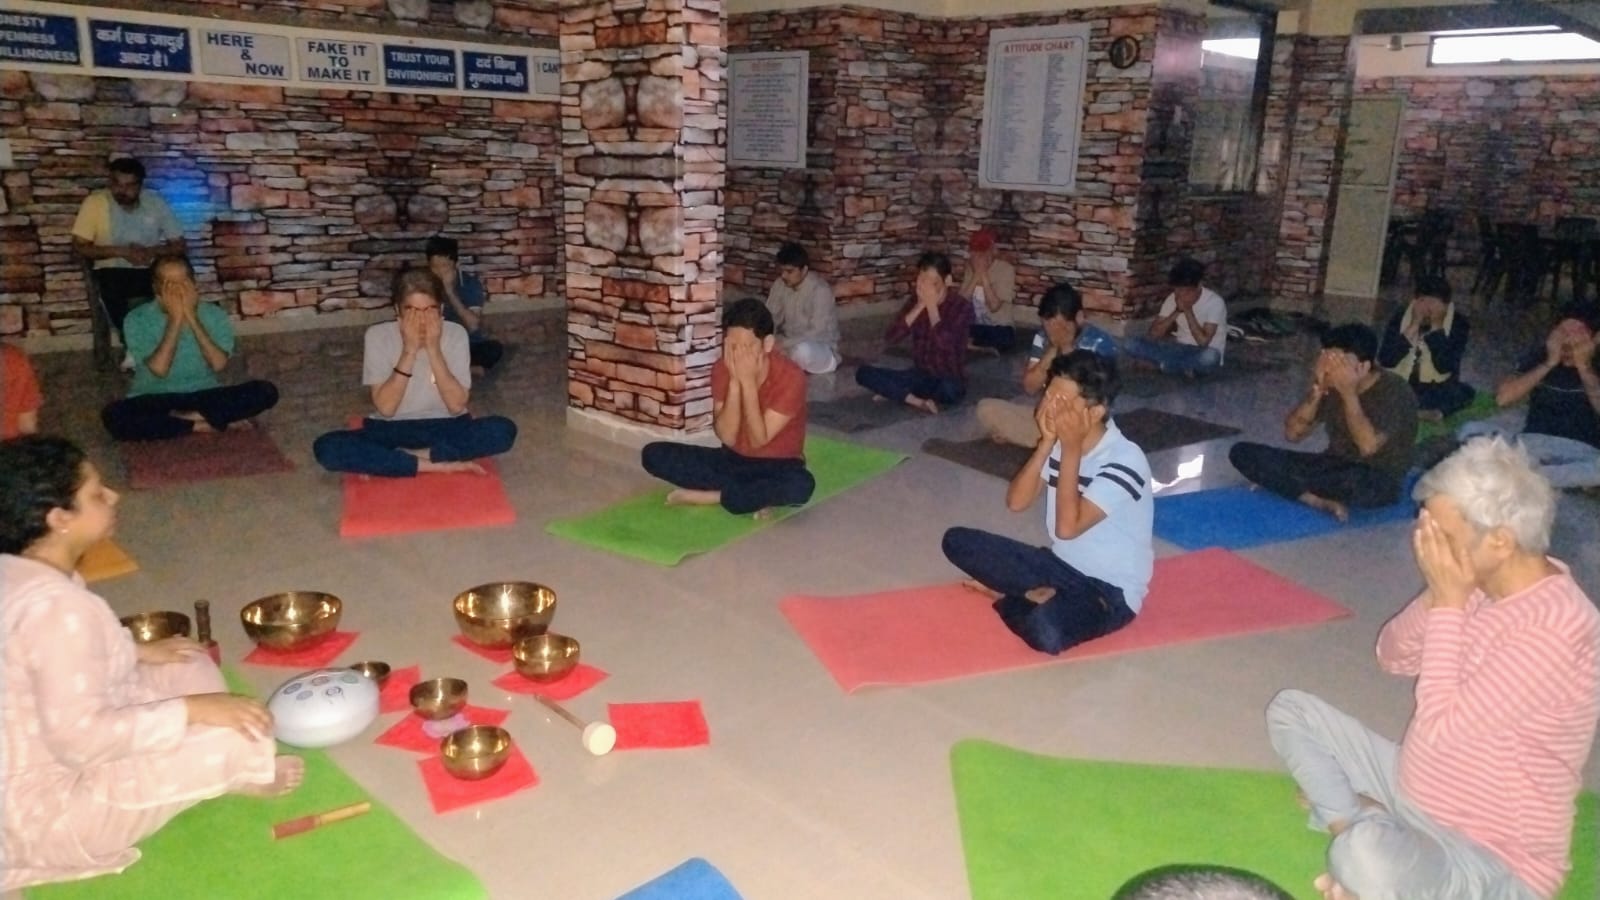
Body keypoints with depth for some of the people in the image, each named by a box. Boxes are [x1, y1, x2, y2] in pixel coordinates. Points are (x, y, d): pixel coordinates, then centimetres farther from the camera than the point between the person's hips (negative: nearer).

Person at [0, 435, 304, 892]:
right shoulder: (56, 604, -30)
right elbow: (80, 737, -30)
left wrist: (138, 652, 9)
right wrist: (192, 709, -25)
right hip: (44, 810, -10)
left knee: (190, 668, 11)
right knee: (240, 738, -18)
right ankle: (239, 772, 13)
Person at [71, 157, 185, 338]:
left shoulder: (156, 203, 2)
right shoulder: (95, 202, -3)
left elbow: (178, 246, 5)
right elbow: (79, 247, -3)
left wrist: (152, 251, -15)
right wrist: (121, 251, -15)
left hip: (151, 272, 2)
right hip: (112, 272, -2)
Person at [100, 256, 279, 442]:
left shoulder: (214, 314, -2)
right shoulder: (138, 319, -7)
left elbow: (218, 363, -17)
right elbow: (159, 369, -20)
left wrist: (191, 317, -20)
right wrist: (175, 320, -22)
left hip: (204, 396, 2)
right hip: (155, 400, -1)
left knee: (266, 391, -23)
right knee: (113, 416, -35)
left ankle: (182, 418, -19)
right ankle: (203, 425, -21)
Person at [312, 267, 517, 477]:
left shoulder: (455, 334, -9)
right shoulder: (378, 335, -10)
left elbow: (457, 405, -16)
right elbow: (385, 408, -17)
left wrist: (433, 348, -22)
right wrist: (409, 350, -24)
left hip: (445, 427, 0)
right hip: (393, 429, 0)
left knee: (504, 430, -30)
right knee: (326, 448, -27)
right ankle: (440, 465, -24)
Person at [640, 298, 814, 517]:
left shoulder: (790, 376, -20)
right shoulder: (722, 369, -8)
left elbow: (758, 440, -23)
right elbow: (727, 438, -15)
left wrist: (748, 381, -28)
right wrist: (735, 381, -25)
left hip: (777, 466, -4)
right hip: (733, 459, 4)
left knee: (802, 485, -40)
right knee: (654, 454, -15)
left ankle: (707, 496, -22)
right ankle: (754, 496, -18)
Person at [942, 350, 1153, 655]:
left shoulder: (1125, 460, -22)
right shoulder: (1061, 442, 0)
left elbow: (1068, 527, -29)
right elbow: (1016, 502, -6)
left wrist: (1071, 450, -26)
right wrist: (1047, 443, -16)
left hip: (1110, 589, -7)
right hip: (1061, 566, 7)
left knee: (1045, 628, -38)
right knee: (958, 541, -4)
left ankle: (1005, 596, -7)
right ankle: (1039, 597, -8)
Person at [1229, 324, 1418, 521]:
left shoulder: (1394, 391, -16)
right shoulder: (1331, 385, -1)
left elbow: (1368, 446, -30)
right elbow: (1292, 434, -5)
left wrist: (1349, 394, -26)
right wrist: (1317, 390, -17)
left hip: (1378, 482, -5)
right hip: (1334, 467, 6)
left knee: (1357, 480, -45)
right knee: (1243, 452, -11)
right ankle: (1323, 503, -22)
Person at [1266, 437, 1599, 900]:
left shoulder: (1552, 630, -30)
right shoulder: (1482, 585, -3)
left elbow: (1438, 728, -29)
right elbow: (1394, 658, 8)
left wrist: (1448, 604, -26)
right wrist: (1439, 593, -11)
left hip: (1494, 861, -9)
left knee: (1362, 857, -40)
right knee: (1290, 710, 6)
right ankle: (1364, 827, -6)